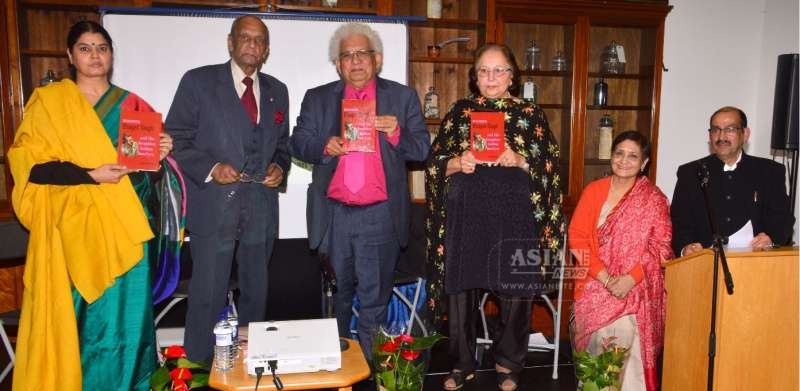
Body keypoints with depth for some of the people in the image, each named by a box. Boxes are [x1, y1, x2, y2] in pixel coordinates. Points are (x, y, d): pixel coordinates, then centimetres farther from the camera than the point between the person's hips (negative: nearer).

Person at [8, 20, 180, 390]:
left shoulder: (130, 105, 11)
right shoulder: (47, 100, 3)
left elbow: (145, 167, 14)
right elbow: (29, 163, -6)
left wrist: (159, 155, -8)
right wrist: (90, 175, -17)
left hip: (121, 228, 2)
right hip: (72, 227, -2)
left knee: (124, 312, 5)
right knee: (77, 314, 2)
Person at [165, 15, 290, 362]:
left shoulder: (277, 91, 13)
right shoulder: (198, 81, 0)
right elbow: (176, 138, -2)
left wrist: (280, 167, -1)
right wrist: (210, 168, -17)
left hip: (261, 208, 4)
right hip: (213, 205, -4)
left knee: (256, 291, 14)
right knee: (208, 294, 0)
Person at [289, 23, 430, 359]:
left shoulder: (403, 97, 4)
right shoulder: (317, 98, 8)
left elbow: (422, 149, 2)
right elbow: (298, 143, 5)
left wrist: (396, 133, -17)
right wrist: (324, 146, -15)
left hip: (380, 215, -2)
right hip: (333, 214, 2)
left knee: (374, 296, 6)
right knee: (337, 292, 18)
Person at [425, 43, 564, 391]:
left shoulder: (531, 114, 7)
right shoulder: (460, 111, 10)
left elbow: (549, 166, 3)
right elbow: (434, 163, 7)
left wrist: (519, 161, -15)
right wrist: (457, 163, -12)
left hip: (515, 215, 0)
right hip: (466, 213, 1)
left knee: (515, 289, 4)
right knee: (460, 286, 4)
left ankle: (508, 362, 25)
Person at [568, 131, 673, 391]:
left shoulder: (654, 199, 2)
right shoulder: (593, 190, 5)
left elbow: (660, 246, -3)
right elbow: (577, 236, -2)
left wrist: (631, 277, -18)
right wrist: (605, 277, -13)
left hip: (635, 289, -1)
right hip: (595, 285, 2)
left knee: (627, 347, -12)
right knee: (596, 346, -1)